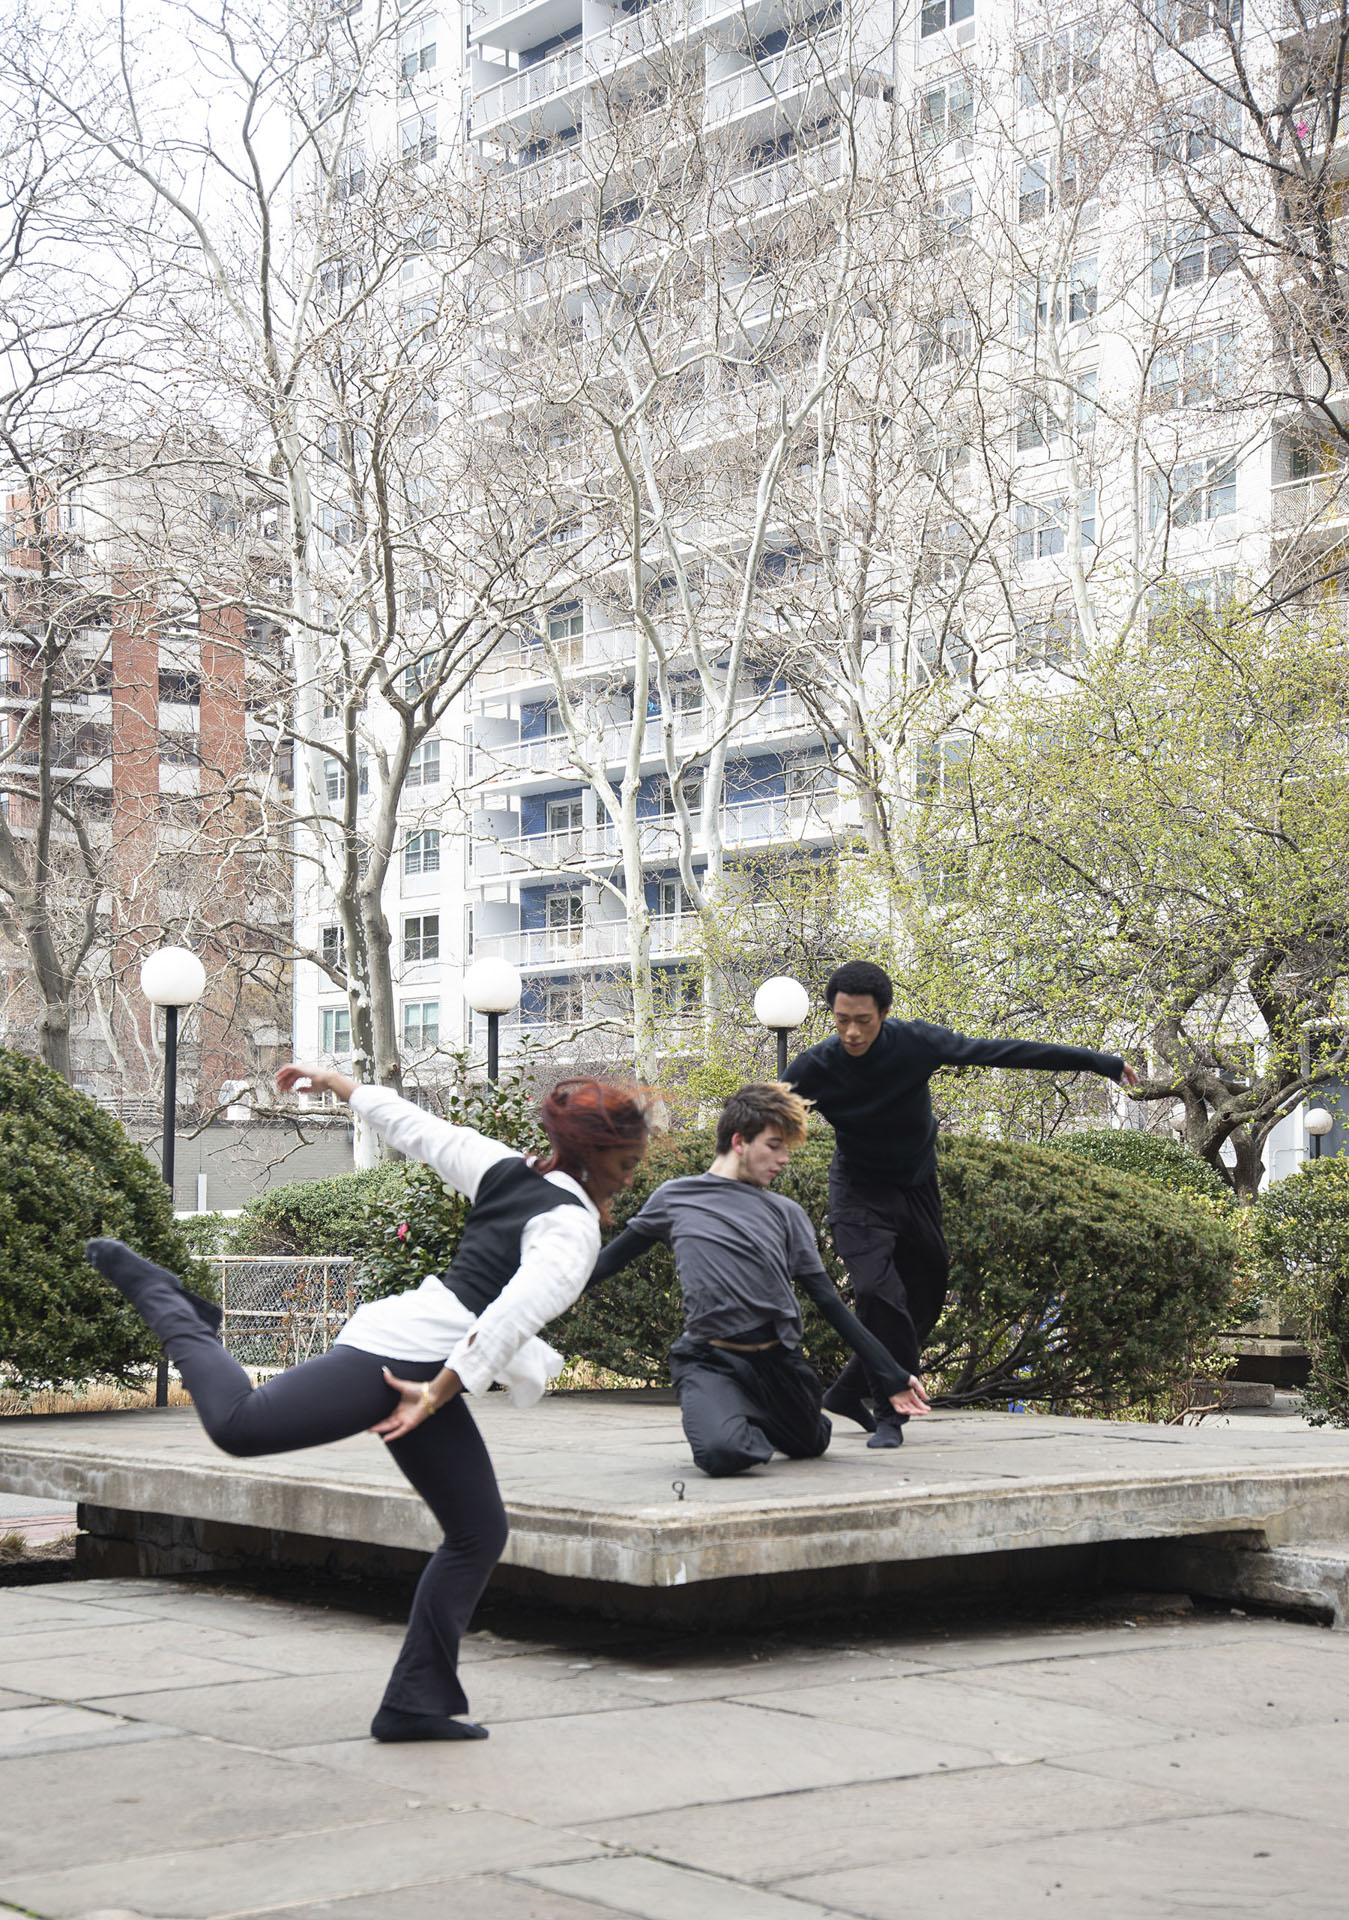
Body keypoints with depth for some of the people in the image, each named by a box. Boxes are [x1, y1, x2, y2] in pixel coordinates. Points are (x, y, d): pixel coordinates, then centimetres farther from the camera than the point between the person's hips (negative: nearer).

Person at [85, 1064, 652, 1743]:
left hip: (421, 1367, 10)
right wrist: (442, 1389, -24)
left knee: (478, 1534, 10)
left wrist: (334, 1081, 34)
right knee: (240, 1423, -22)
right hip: (407, 1355, -10)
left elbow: (413, 1125, 24)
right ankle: (159, 1296, -1)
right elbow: (515, 1311, -21)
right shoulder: (573, 1227, -7)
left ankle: (418, 1703, 9)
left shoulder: (506, 1170, 18)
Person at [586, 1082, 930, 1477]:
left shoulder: (787, 1214, 10)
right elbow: (611, 1259, 15)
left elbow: (829, 1303, 10)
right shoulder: (674, 1199, 4)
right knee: (723, 1453, -28)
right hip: (710, 1362, -3)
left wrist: (892, 1376, 7)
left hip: (779, 1361, 4)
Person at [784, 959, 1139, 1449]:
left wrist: (1097, 1061, -11)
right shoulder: (812, 1069, -21)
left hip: (917, 1191, 3)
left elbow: (1004, 1052, -14)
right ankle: (889, 1414, -10)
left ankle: (848, 1391, 24)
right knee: (878, 1293, -23)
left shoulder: (914, 1042, -19)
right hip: (859, 1194, -3)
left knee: (923, 1301, 8)